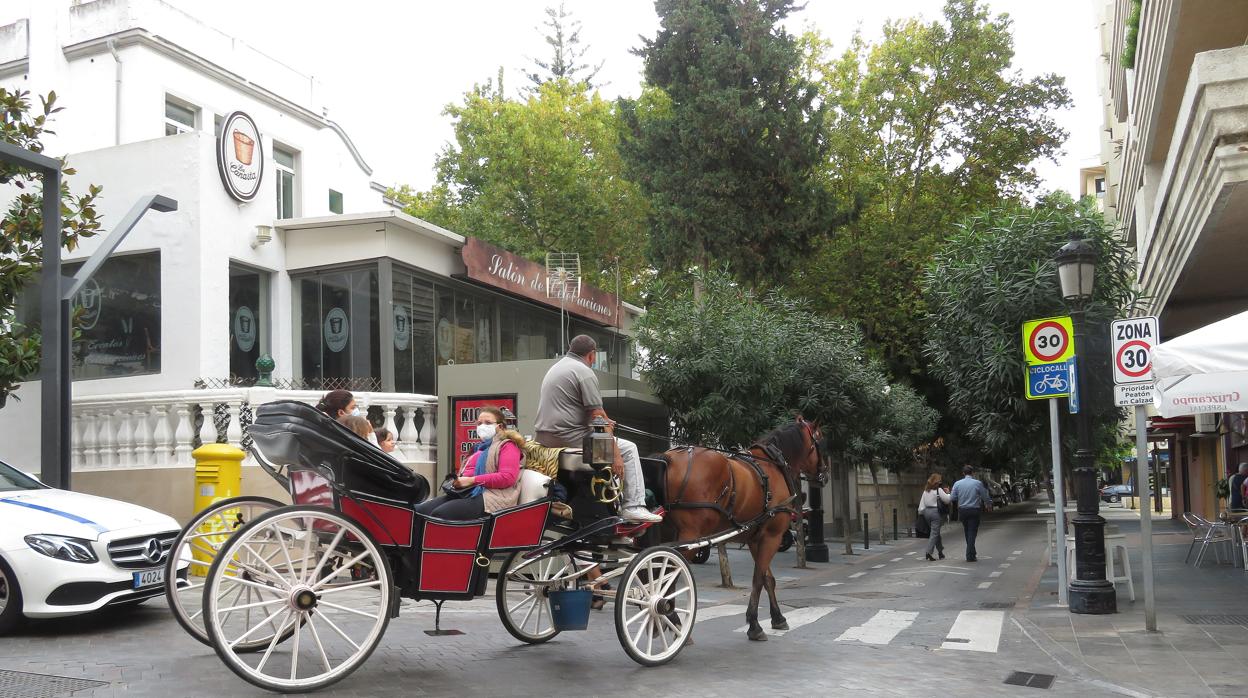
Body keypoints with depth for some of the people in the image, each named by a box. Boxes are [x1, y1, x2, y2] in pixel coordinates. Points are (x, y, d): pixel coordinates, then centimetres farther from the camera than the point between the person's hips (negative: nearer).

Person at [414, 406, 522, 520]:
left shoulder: (507, 446, 2)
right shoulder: (481, 448, 29)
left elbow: (507, 477, -14)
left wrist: (472, 480, -15)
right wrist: (457, 480, 12)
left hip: (489, 497, -9)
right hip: (468, 493, 9)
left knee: (439, 514, -30)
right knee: (420, 510, -13)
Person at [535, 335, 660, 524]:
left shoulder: (555, 367, 19)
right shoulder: (585, 373, -9)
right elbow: (598, 416, -13)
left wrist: (604, 422, 30)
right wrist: (615, 455, -11)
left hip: (542, 438, 9)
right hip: (569, 438, -9)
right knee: (629, 449, 2)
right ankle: (633, 507, -4)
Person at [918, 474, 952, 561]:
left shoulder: (926, 490, 10)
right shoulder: (938, 490, -9)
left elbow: (921, 504, 9)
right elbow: (947, 499, -6)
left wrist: (921, 513, 13)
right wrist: (948, 493, 11)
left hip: (927, 511, 7)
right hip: (936, 511, -7)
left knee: (936, 532, 17)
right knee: (934, 533, -4)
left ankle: (940, 551, 24)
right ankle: (929, 552, -14)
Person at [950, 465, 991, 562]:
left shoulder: (957, 484, -2)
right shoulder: (978, 483, -7)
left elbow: (952, 497, -1)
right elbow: (985, 497, 2)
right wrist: (989, 505, 22)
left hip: (962, 511, 3)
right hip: (974, 511, -3)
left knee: (967, 533, 18)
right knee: (972, 533, 2)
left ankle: (972, 554, 28)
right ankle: (970, 556, -1)